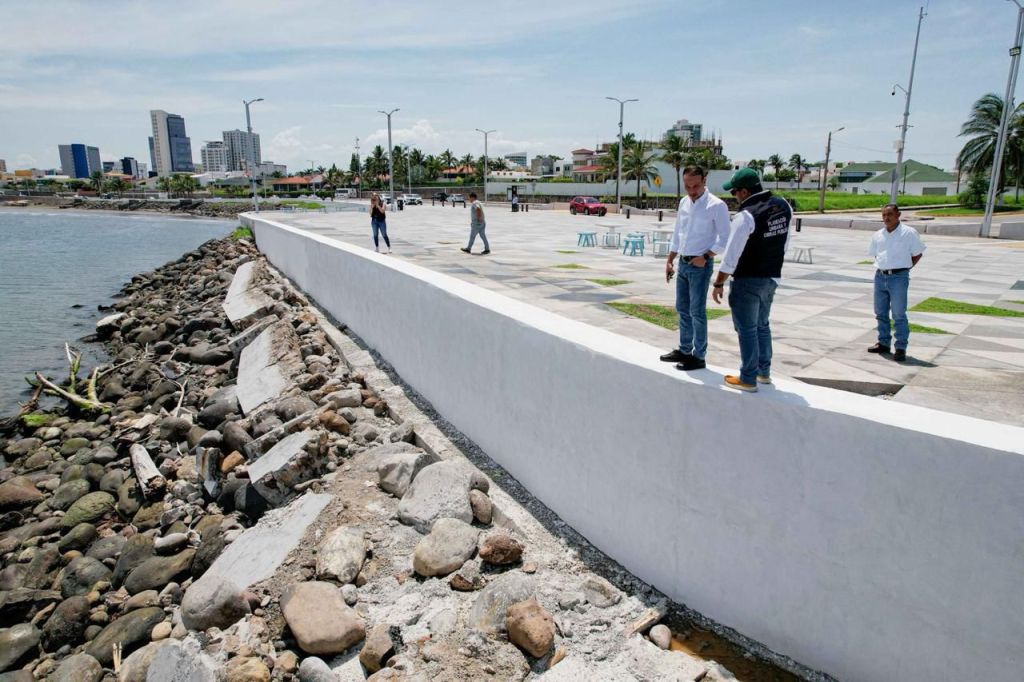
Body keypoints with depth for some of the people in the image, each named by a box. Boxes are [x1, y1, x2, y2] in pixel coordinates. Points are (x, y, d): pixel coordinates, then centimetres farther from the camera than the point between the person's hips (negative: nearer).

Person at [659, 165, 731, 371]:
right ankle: (684, 350, 27)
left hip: (700, 265, -7)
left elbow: (724, 238, -11)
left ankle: (698, 356, 7)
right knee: (682, 309, 14)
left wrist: (705, 257, -17)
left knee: (697, 312, -3)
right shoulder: (684, 202, 9)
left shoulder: (717, 205, -12)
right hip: (683, 263, 7)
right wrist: (670, 260, 12)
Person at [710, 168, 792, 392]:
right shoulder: (783, 206, 1)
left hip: (749, 281, -8)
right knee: (762, 325, 21)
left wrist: (718, 283, -11)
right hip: (772, 278, 8)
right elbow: (784, 242, 12)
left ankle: (748, 379, 12)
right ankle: (764, 372, 32)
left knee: (747, 329, 3)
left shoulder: (746, 216, -22)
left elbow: (731, 255, -20)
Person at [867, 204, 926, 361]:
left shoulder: (909, 233, -4)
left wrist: (905, 267, -2)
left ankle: (901, 348, 0)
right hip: (880, 276, 6)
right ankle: (883, 343, 24)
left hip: (899, 277, -6)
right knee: (880, 313, 12)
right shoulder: (878, 235, 10)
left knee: (899, 315, -6)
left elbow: (918, 253, 2)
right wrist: (881, 267, 12)